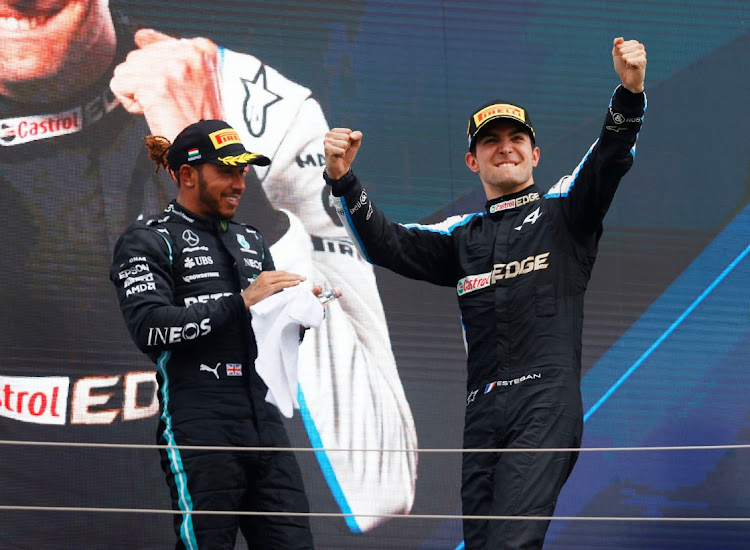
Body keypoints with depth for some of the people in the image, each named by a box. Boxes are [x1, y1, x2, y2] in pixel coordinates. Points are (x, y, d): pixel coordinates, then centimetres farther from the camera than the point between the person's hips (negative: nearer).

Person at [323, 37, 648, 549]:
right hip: (483, 411, 5)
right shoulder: (463, 237, 24)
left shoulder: (562, 212, 12)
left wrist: (630, 94, -23)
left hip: (545, 401, -5)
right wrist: (344, 181, -1)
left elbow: (608, 161, -5)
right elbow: (388, 244, 14)